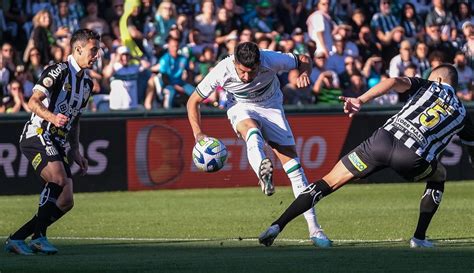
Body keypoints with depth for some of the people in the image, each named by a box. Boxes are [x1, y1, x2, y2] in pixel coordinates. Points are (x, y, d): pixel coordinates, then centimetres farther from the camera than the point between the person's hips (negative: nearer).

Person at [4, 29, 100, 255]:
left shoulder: (87, 83, 19)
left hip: (57, 145, 9)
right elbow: (33, 102, -19)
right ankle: (38, 236, -24)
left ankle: (16, 239, 1)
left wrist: (75, 152, 21)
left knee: (66, 201, -3)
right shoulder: (58, 71, -8)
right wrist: (52, 117, -36)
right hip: (37, 135, -9)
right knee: (59, 179, -31)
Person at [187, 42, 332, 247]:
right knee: (252, 131, -40)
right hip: (241, 109, -1)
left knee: (293, 165, -10)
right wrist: (198, 134, -23)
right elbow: (193, 101, -14)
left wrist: (304, 73, -30)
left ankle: (314, 229, -5)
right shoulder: (222, 72, -27)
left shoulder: (271, 60, -27)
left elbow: (304, 60, -8)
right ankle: (263, 172, -73)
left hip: (271, 107, 1)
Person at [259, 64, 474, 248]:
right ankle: (419, 237, 22)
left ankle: (277, 226, -2)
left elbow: (396, 81, 3)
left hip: (383, 139, 0)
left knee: (329, 182, 8)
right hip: (411, 157, 0)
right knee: (438, 177, 34)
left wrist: (361, 100, -5)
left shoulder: (429, 86, 24)